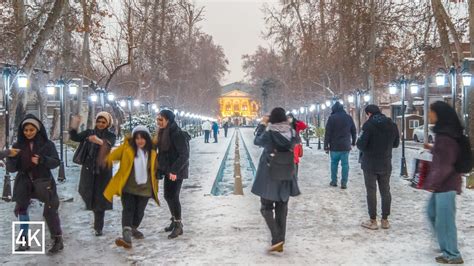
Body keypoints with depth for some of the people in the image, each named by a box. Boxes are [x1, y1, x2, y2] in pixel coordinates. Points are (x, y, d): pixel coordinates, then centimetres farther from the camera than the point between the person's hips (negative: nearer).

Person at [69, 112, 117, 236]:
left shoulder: (111, 135, -3)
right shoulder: (89, 132, 4)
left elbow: (110, 144, -26)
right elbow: (75, 137, -9)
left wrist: (101, 142, -48)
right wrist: (74, 127, -30)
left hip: (103, 171, -2)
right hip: (89, 170, 2)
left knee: (100, 198, 0)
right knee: (88, 194, 5)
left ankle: (98, 227, 11)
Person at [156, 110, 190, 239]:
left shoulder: (178, 134, -19)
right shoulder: (163, 133, 8)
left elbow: (184, 155, -22)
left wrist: (174, 170, -25)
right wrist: (160, 168, 12)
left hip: (176, 172, -8)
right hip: (168, 170, 9)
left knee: (173, 196, -7)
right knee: (168, 196, 14)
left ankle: (178, 225, 5)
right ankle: (174, 220, 30)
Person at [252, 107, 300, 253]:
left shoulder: (269, 133, -17)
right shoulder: (292, 133, -6)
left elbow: (257, 141, 2)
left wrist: (262, 124, 12)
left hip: (269, 176, -4)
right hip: (286, 177, 4)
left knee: (266, 207, 10)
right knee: (282, 209, 14)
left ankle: (277, 239, -5)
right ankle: (280, 243, 18)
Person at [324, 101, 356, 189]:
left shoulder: (332, 118, -6)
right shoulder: (349, 118, 6)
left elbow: (328, 133, -9)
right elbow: (354, 131, 13)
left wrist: (326, 145, -5)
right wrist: (353, 142, 26)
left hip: (335, 146, -2)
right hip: (346, 146, 2)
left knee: (334, 163, 11)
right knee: (345, 164, 3)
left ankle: (334, 181, 15)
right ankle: (344, 183, 0)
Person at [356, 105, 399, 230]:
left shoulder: (369, 125, -14)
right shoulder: (392, 125, 2)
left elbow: (361, 144, -18)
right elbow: (396, 143, 12)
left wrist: (359, 141, 3)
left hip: (370, 164, -5)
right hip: (386, 164, 5)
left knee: (371, 191, 3)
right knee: (385, 191, 12)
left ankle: (373, 221, 7)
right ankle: (385, 220, 18)